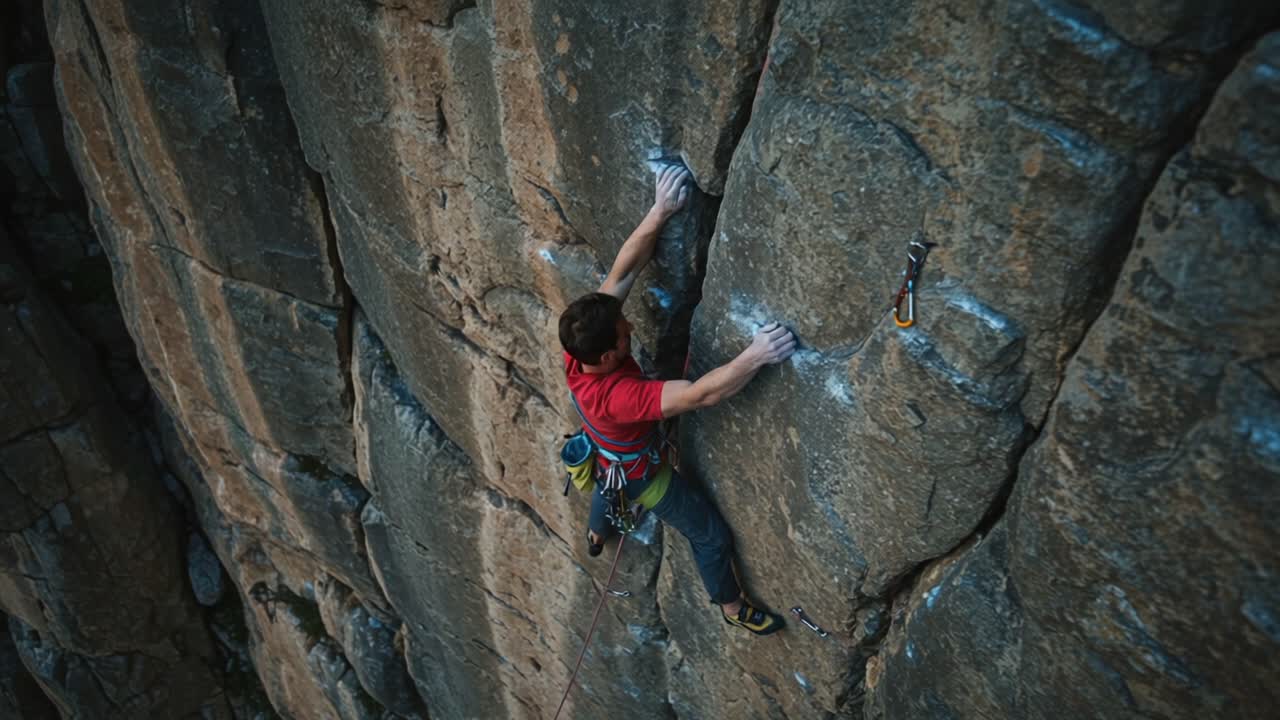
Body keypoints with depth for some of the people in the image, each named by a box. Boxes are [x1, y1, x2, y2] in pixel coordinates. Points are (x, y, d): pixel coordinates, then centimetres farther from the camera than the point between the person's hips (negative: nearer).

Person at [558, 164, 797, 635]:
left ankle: (595, 534, 77)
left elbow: (624, 270, -31)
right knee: (712, 537, 14)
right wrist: (755, 355, -63)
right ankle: (731, 606, 40)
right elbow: (701, 395, -56)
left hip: (608, 458, 8)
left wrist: (660, 212, -37)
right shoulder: (616, 396, -49)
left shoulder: (580, 346, -30)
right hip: (641, 475, -7)